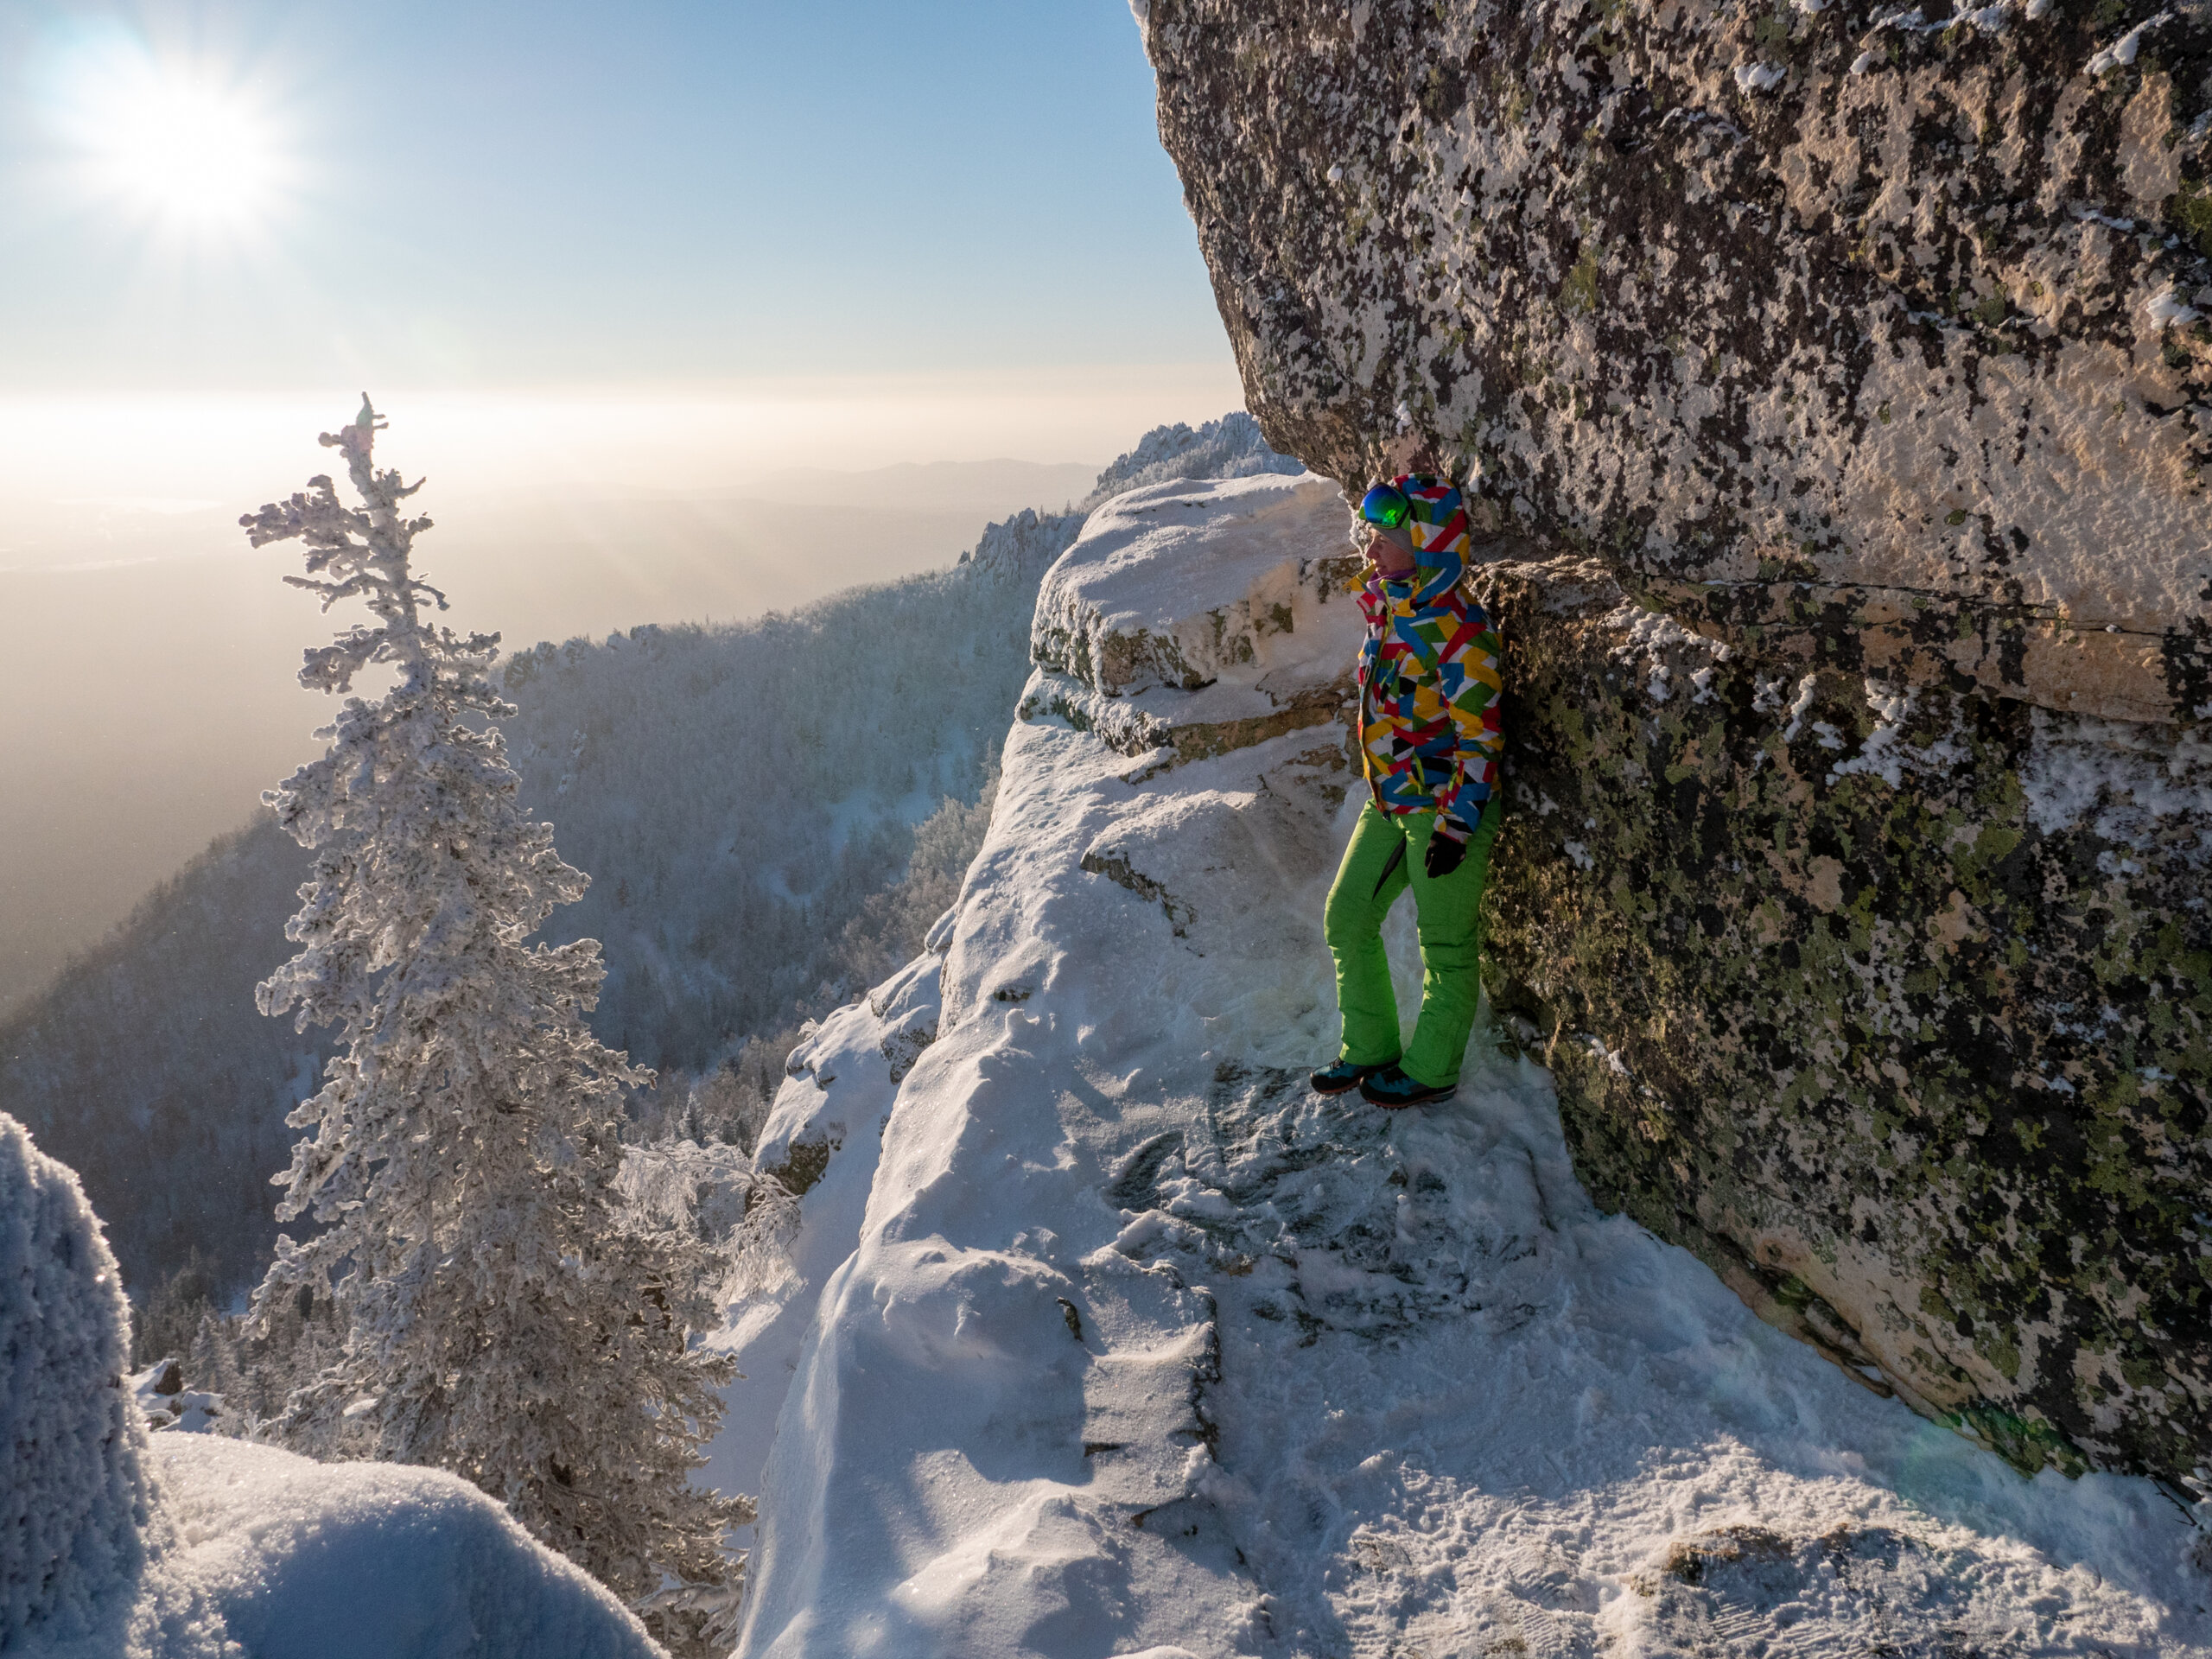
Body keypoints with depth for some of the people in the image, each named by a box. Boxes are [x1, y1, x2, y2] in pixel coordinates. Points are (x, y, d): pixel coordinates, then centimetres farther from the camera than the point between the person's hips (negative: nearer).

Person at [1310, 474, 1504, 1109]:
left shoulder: (1458, 628, -20)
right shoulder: (1384, 606, 7)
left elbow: (1478, 737, -19)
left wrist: (1455, 827, -19)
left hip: (1445, 807, -9)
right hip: (1387, 800, 9)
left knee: (1446, 943, 6)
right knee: (1347, 916, 12)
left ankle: (1431, 1071, 22)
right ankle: (1369, 1048, 27)